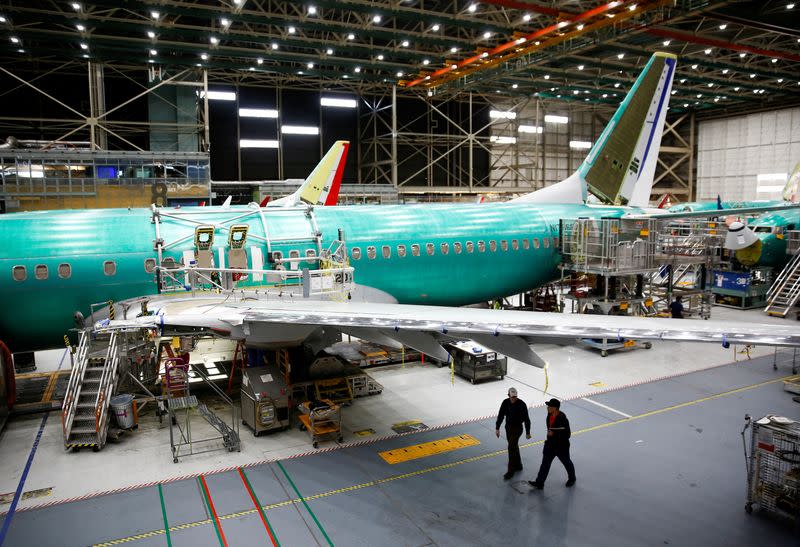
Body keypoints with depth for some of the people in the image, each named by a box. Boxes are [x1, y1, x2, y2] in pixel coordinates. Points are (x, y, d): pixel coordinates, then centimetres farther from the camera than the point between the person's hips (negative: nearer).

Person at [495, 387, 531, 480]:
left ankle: (511, 471, -2)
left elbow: (526, 419, -11)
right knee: (514, 447, 18)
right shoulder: (505, 402, -5)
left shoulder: (521, 404, -18)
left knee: (511, 448, -10)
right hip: (508, 427, 5)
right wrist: (497, 428, 0)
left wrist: (528, 432, -8)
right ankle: (518, 465, 35)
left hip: (517, 428, -5)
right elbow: (501, 415, 3)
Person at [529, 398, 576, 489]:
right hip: (550, 444, 7)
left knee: (566, 462, 19)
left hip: (561, 446, -7)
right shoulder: (550, 415, -6)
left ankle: (572, 478, 44)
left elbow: (567, 435, -27)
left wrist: (554, 434, -30)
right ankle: (539, 483, 10)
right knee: (545, 463, 6)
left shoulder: (562, 419, -30)